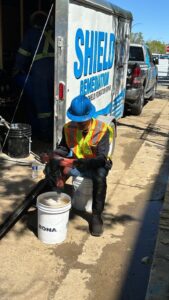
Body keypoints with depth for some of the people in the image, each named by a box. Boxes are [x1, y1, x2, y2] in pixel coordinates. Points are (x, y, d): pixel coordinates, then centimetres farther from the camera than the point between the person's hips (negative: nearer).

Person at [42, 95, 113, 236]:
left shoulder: (102, 130, -23)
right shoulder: (69, 128, -10)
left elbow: (101, 159, -31)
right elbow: (63, 148, 5)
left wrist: (74, 162, -43)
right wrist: (53, 156, -20)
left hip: (96, 165, -3)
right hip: (75, 163, 4)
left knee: (100, 177, -38)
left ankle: (96, 216, -19)